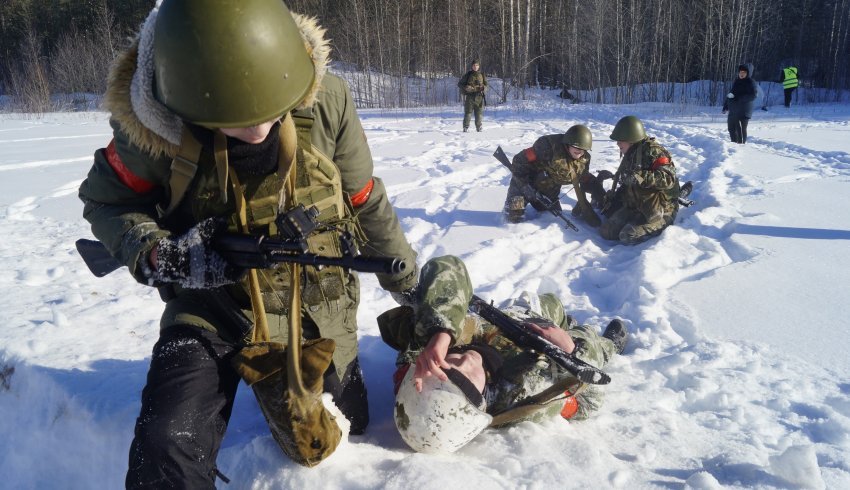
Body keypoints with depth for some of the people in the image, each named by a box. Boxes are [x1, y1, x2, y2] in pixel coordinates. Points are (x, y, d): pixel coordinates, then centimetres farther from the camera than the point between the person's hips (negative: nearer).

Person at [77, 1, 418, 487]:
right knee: (168, 450, -24)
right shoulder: (152, 122, -22)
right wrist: (159, 256, -24)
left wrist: (406, 275, 9)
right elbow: (107, 201, -3)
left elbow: (365, 200, -4)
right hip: (213, 300, -1)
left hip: (316, 301, 2)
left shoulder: (325, 100, -20)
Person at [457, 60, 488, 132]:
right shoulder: (468, 75, 2)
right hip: (469, 97, -2)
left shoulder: (482, 75, 9)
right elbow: (459, 84, 6)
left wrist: (483, 88, -7)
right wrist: (466, 87, -13)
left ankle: (479, 127, 14)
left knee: (479, 113, 3)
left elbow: (486, 85, 17)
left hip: (479, 97, 2)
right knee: (468, 113, -6)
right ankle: (466, 127, -1)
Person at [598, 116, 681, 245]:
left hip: (660, 210, -8)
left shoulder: (653, 151, -15)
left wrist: (640, 177, -36)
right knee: (606, 232, -6)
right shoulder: (629, 156, 13)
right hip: (634, 207, 8)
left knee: (628, 236, -26)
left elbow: (669, 179, -29)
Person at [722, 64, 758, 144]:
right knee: (731, 128, 16)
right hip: (733, 111, 8)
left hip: (743, 112, -8)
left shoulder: (751, 82, -7)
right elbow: (730, 93, 24)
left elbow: (753, 95, -19)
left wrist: (737, 97, -24)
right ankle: (734, 143, 29)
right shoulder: (737, 81, 16)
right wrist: (725, 106, 19)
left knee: (740, 129, -10)